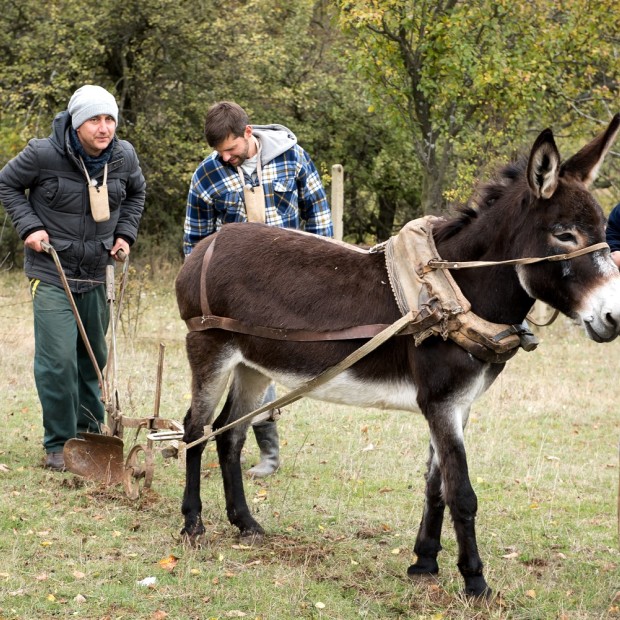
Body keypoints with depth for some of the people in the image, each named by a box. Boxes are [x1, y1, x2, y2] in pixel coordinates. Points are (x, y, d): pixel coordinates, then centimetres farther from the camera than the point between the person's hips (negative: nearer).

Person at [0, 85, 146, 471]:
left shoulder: (124, 157, -4)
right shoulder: (43, 155, -18)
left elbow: (136, 193, 17)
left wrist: (126, 233, 5)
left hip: (97, 274, 5)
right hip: (52, 273, -5)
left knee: (94, 356, 16)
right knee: (58, 360, -11)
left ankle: (91, 432, 33)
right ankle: (59, 444, 1)